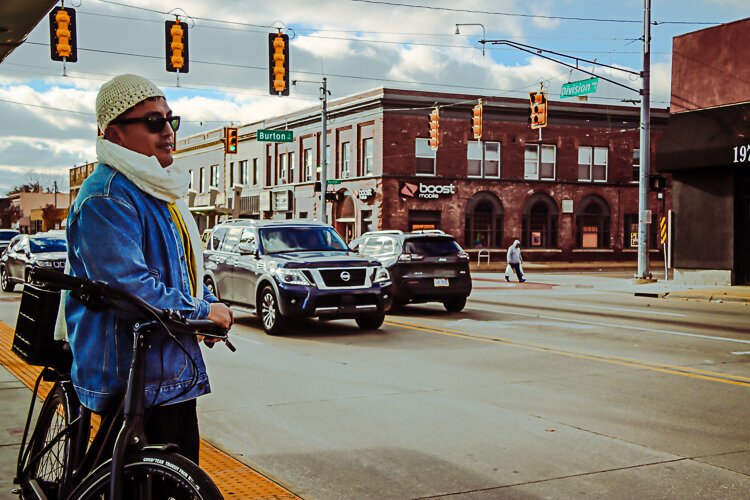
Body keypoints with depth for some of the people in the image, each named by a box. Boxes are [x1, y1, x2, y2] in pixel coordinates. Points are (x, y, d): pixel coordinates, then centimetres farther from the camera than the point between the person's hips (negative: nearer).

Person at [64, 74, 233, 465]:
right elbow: (129, 287, -26)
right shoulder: (106, 198, -18)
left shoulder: (160, 190, 15)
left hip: (175, 371, 10)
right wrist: (203, 313, -16)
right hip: (136, 381, -10)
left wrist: (211, 305, 5)